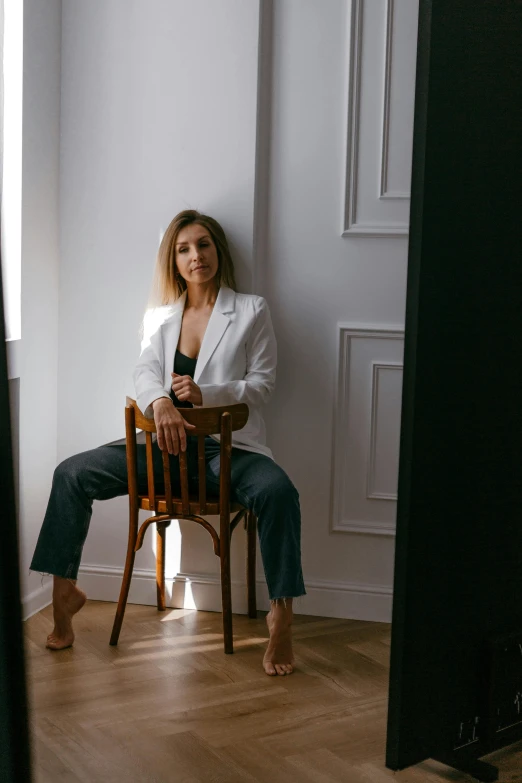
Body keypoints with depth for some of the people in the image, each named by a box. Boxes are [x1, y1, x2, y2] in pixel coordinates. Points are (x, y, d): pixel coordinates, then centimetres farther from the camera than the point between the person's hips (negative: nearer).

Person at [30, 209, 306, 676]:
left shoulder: (251, 311, 5)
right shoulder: (160, 316, 15)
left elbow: (262, 384, 0)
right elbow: (145, 372, 1)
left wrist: (204, 393, -18)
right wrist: (161, 402, -25)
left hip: (228, 446, -3)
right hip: (168, 444, 4)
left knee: (277, 492, -36)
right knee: (71, 474, -13)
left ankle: (281, 618, -26)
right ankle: (65, 590, -1)